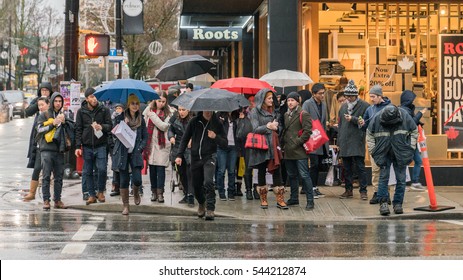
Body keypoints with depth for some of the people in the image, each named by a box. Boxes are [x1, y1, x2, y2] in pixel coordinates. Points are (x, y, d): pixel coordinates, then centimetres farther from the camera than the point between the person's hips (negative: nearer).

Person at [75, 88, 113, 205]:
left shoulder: (104, 110, 3)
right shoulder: (81, 112, 6)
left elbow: (110, 126, 5)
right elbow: (78, 129, 7)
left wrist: (102, 127, -18)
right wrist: (78, 146, 0)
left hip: (101, 145, -1)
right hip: (87, 146, 1)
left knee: (102, 169, -9)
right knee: (87, 172, 4)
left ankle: (100, 191, 13)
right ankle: (92, 195, 14)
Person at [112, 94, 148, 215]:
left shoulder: (141, 119, 9)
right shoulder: (120, 118, 1)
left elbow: (145, 137, 12)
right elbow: (116, 134, -4)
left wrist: (140, 148, -3)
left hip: (135, 153, 1)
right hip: (122, 152, -1)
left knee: (137, 179, -11)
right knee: (124, 180, 0)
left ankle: (136, 193, 23)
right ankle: (125, 205, 12)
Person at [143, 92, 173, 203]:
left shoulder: (168, 113, 0)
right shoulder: (149, 110, 7)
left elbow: (164, 126, -14)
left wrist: (153, 115, -14)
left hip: (162, 144, -2)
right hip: (150, 143, 2)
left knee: (160, 169, -5)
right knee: (152, 169, 7)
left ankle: (160, 193, -2)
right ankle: (153, 191, 15)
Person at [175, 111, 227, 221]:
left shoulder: (216, 123, -1)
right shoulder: (194, 122, 1)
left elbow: (224, 144, 1)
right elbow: (185, 139, 7)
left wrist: (215, 137, -18)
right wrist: (179, 155, -2)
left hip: (209, 157, -2)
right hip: (195, 157, 2)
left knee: (208, 182, -22)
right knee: (196, 185, 10)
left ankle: (210, 209, -16)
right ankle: (201, 204, 39)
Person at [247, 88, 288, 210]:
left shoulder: (274, 111, 14)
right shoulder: (255, 112, -2)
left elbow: (278, 126, 23)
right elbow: (255, 129, -11)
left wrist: (276, 126, 2)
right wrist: (268, 126, -24)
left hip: (273, 145, 4)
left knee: (277, 171, -3)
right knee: (261, 172, 3)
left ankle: (280, 199, -2)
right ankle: (263, 199, 12)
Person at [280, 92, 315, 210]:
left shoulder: (303, 114, -6)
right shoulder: (286, 115, 16)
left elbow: (307, 131, -13)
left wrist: (297, 143, -14)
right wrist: (283, 142, 12)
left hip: (299, 151, -7)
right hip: (288, 151, 8)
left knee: (304, 175, -8)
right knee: (291, 175, 15)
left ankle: (310, 200, -5)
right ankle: (294, 198, 25)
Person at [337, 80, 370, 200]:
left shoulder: (364, 106, -2)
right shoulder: (343, 107, 16)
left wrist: (353, 119, -16)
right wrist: (339, 142, 18)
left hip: (357, 142, -6)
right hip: (345, 143, 6)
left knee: (360, 167, -5)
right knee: (347, 169, 10)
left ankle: (363, 191, -1)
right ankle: (348, 190, 17)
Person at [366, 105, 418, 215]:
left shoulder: (405, 116, -11)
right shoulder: (377, 119, -11)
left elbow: (414, 131, 4)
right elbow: (369, 135, 3)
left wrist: (411, 148, 0)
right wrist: (373, 151, 0)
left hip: (401, 155, 1)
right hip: (384, 155, 0)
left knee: (401, 179, 3)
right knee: (383, 178, -6)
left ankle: (398, 203, 12)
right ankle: (383, 202, -3)